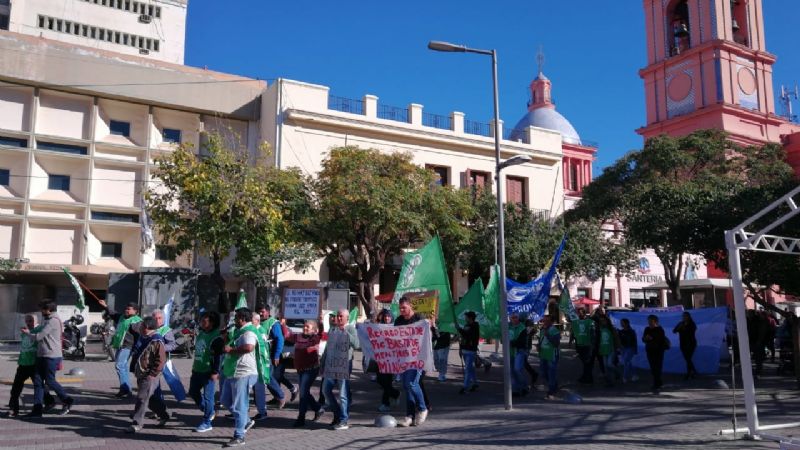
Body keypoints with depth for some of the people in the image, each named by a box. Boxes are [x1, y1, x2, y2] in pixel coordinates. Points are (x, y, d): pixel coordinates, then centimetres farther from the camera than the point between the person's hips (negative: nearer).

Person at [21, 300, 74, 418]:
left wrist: (27, 333, 1)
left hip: (51, 356, -10)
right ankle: (37, 409, 6)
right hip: (42, 355, 10)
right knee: (38, 381, 4)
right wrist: (30, 330, 9)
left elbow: (38, 336, -14)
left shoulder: (53, 321, -14)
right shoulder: (46, 320, 19)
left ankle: (67, 401, 11)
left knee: (49, 381, -4)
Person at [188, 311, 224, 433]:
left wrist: (215, 372, -22)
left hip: (208, 372, -9)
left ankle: (207, 422, 7)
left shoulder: (216, 336, -16)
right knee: (193, 392, 16)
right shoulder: (201, 333, 12)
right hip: (197, 370, 9)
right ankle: (209, 412, 32)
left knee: (207, 397, -4)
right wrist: (194, 367, 22)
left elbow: (219, 356, -20)